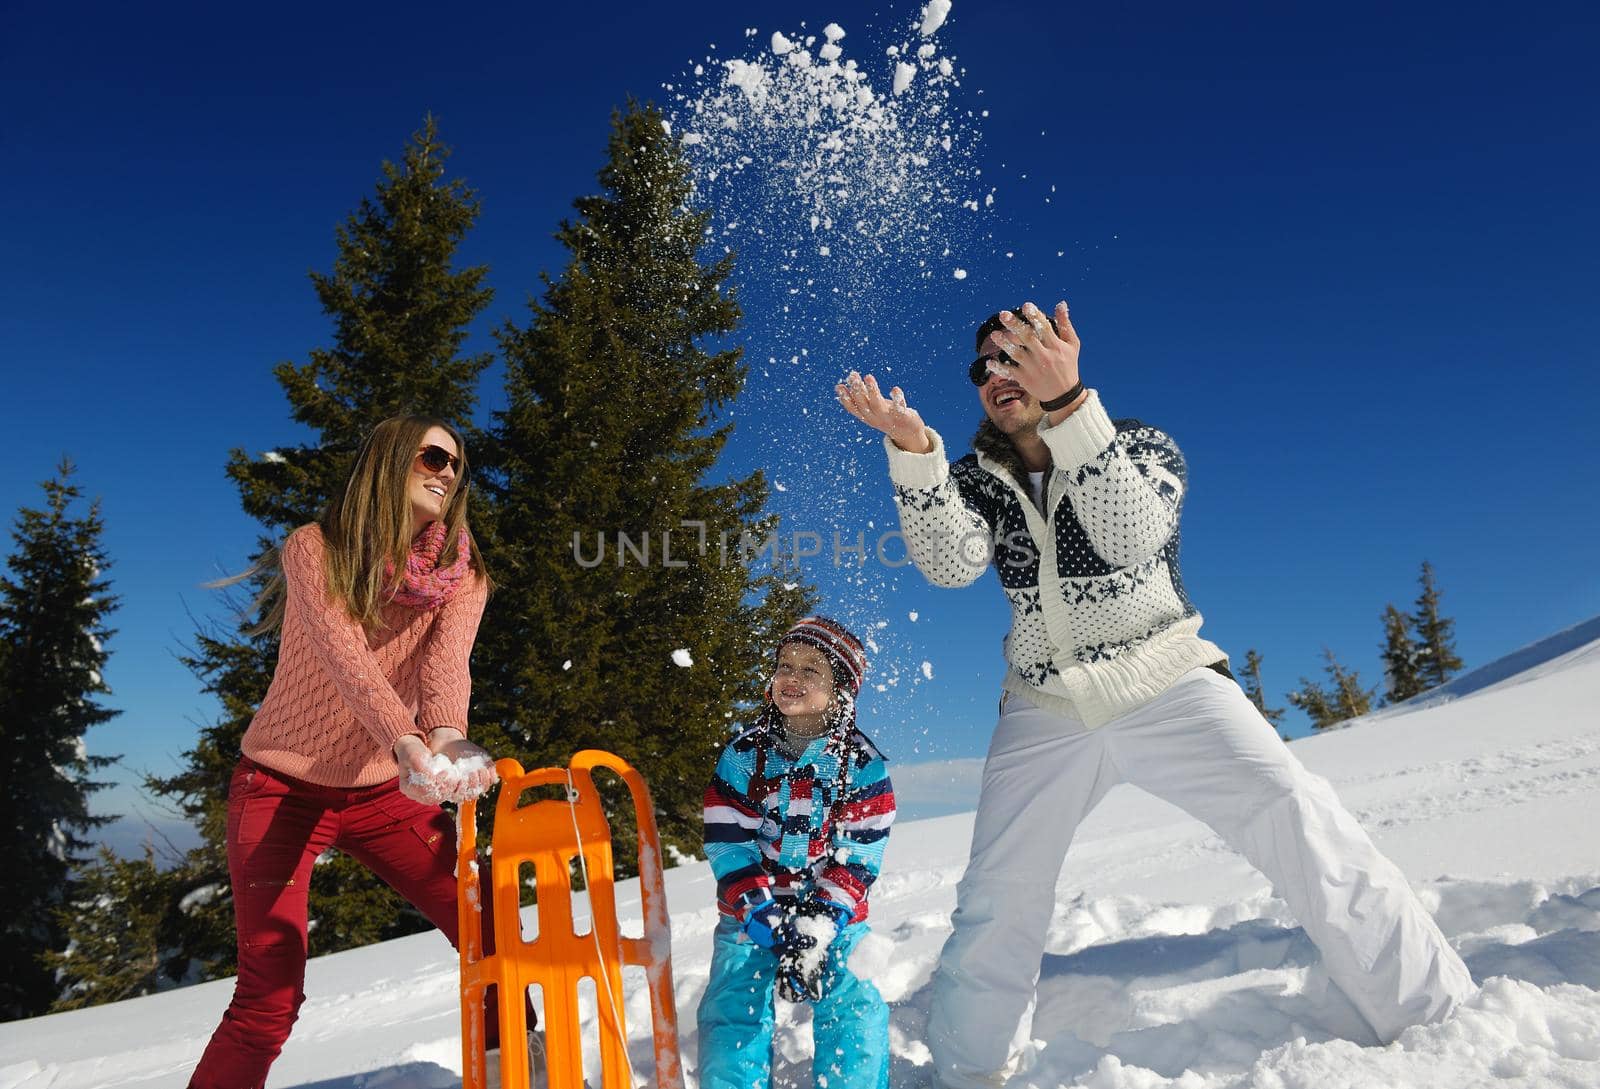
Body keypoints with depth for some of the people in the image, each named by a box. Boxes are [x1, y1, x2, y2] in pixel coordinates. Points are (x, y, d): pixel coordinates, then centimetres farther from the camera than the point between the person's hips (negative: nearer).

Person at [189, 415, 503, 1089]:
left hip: (385, 789, 3)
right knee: (269, 997, -10)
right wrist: (406, 738, -45)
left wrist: (448, 733, -43)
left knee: (493, 933, -5)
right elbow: (343, 653, -27)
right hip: (284, 786, -3)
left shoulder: (461, 576, -1)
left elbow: (446, 660, -20)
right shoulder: (314, 549, -10)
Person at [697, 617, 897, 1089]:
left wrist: (817, 930, -23)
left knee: (854, 1006, -16)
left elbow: (855, 860, -10)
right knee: (733, 1008, -12)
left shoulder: (862, 765, -5)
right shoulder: (743, 755, -4)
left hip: (833, 913, 0)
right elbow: (730, 849, -9)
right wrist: (772, 926, -20)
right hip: (751, 912, 1)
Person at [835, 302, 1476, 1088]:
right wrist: (913, 446, -30)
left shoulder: (1140, 445, -1)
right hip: (1043, 712, 2)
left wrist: (1068, 401, -35)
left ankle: (1437, 1021, -2)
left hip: (1166, 687, -2)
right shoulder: (979, 480, 6)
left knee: (1305, 829, -19)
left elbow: (1130, 536, -24)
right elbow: (952, 562, -16)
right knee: (997, 903, 1)